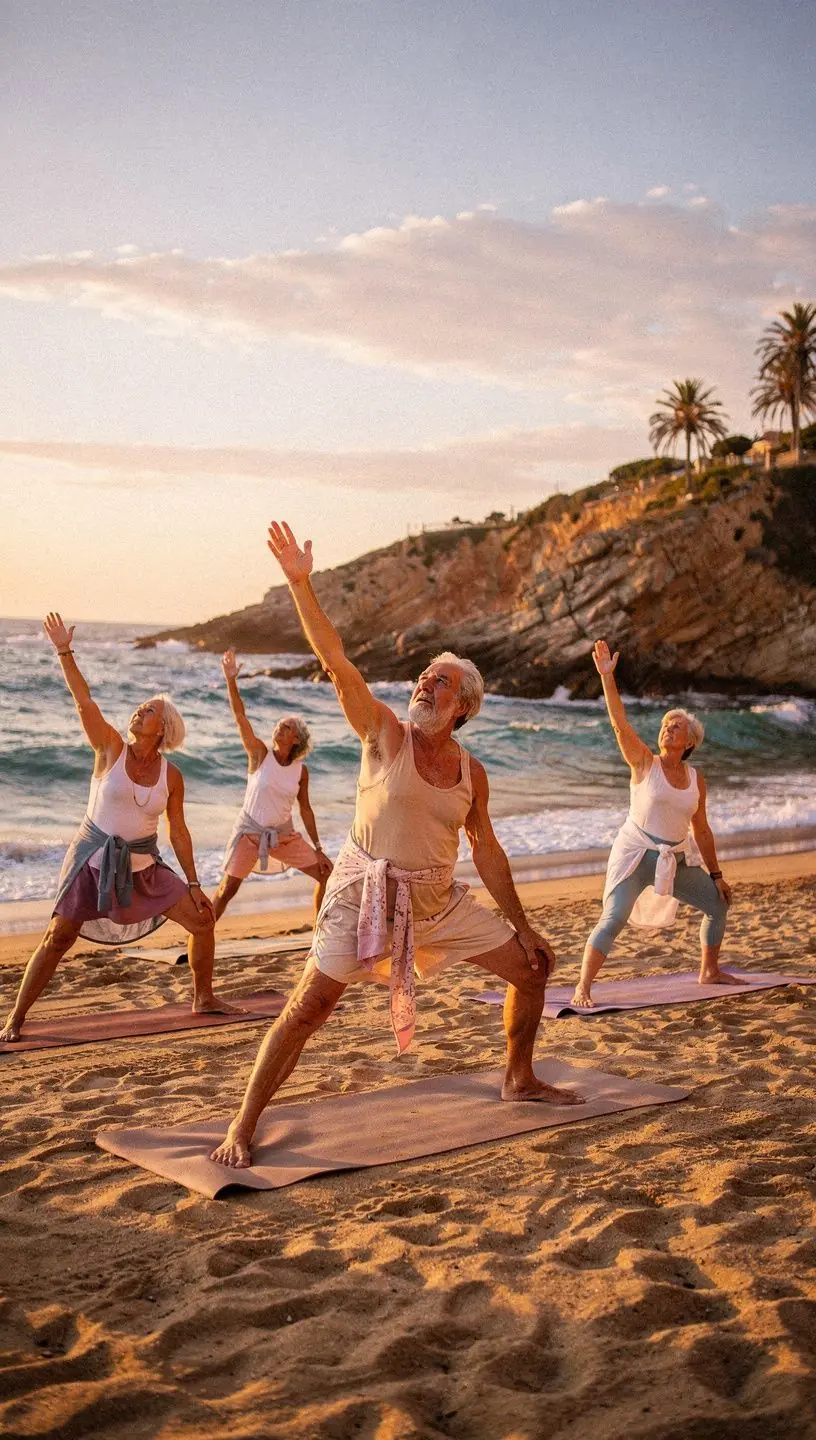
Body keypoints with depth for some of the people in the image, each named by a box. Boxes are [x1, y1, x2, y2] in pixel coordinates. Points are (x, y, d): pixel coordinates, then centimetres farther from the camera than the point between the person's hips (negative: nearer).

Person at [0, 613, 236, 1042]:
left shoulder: (171, 776, -2)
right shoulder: (110, 748, -8)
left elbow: (178, 831, 4)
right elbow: (83, 701, -17)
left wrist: (193, 883, 2)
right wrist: (64, 653, -25)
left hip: (142, 866, 3)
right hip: (93, 859, -3)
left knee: (203, 920, 1)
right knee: (58, 938, -8)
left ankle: (203, 998, 20)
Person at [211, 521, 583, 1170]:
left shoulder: (472, 773, 3)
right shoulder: (386, 734, -8)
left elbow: (487, 852, 12)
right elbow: (336, 660, -18)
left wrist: (521, 925, 14)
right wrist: (300, 582, -25)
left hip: (438, 899, 5)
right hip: (367, 891, -5)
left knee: (533, 967, 10)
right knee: (309, 1009, -13)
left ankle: (520, 1080, 33)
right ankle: (243, 1127, -2)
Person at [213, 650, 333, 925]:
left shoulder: (301, 771, -2)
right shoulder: (259, 753, -9)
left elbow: (305, 809, 6)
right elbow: (240, 716, -19)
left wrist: (317, 849, 6)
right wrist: (231, 680, -29)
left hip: (284, 836, 3)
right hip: (250, 832, -3)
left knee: (327, 874, 2)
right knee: (226, 891, -5)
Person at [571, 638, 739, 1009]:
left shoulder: (696, 779, 5)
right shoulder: (644, 763, -6)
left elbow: (701, 830, 13)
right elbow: (619, 723, -19)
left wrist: (715, 875, 16)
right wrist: (607, 677, -29)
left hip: (677, 859, 6)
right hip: (636, 854, -6)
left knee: (718, 905, 15)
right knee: (613, 920, -20)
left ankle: (709, 971, 35)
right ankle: (583, 988, -16)